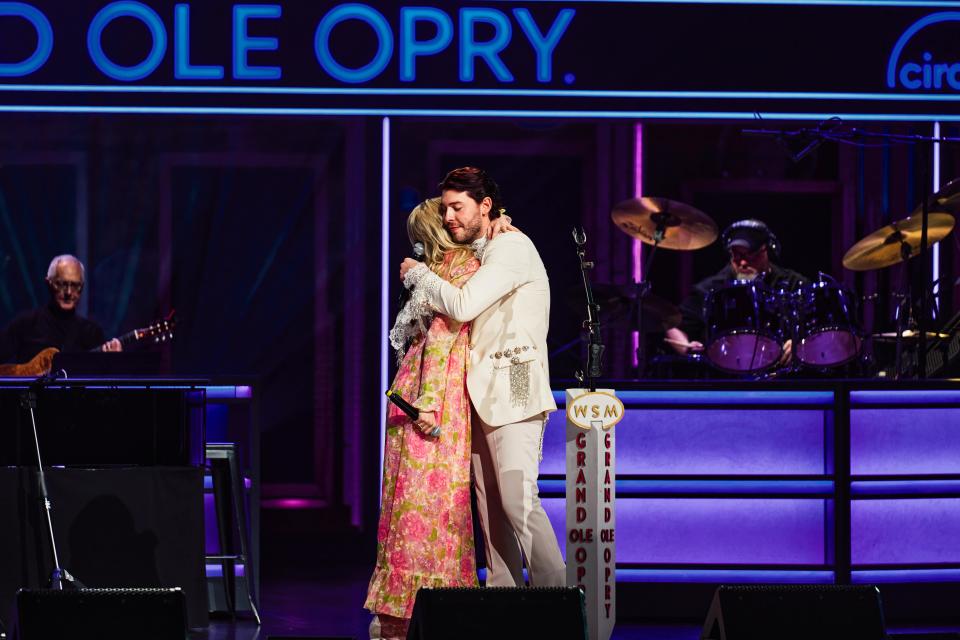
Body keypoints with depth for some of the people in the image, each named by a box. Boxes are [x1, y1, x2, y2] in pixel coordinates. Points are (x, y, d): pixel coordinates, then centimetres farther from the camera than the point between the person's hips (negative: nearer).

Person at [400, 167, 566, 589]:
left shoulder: (512, 248, -9)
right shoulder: (481, 254, 20)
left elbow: (462, 306, -18)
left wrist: (417, 274, -3)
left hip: (513, 392, -9)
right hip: (485, 395, 9)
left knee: (520, 503, -16)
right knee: (491, 507, 7)